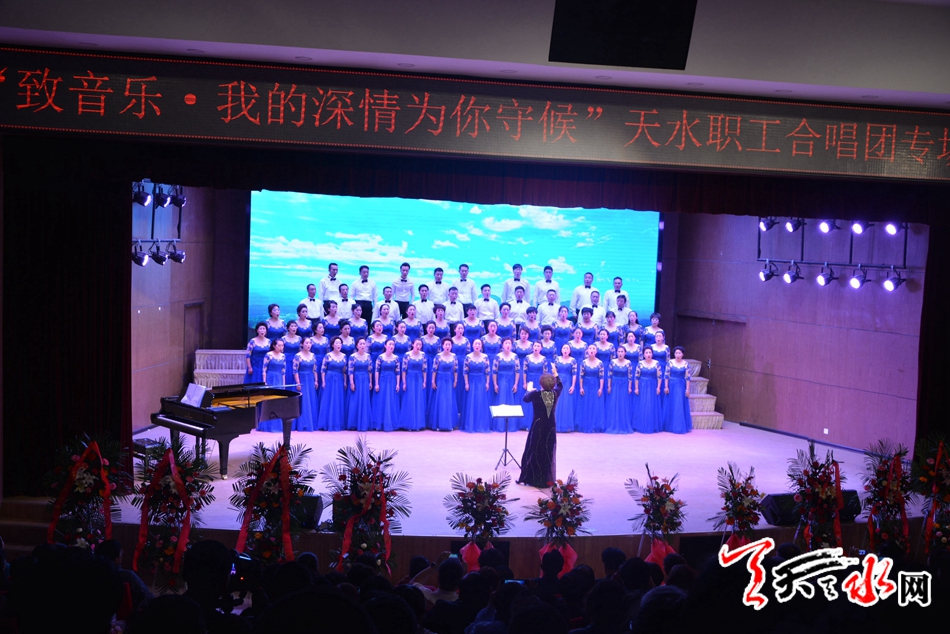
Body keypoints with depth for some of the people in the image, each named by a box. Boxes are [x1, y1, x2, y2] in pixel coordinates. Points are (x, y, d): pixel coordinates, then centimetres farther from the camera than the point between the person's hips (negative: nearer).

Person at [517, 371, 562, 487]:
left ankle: (531, 479, 9)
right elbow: (560, 386, 19)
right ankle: (547, 480, 13)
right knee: (548, 453, 10)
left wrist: (529, 390, 24)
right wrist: (555, 374, 24)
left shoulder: (536, 394, -15)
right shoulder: (555, 394, -5)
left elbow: (525, 399, 6)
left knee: (534, 452, 7)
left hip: (538, 427, -3)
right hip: (551, 428, 3)